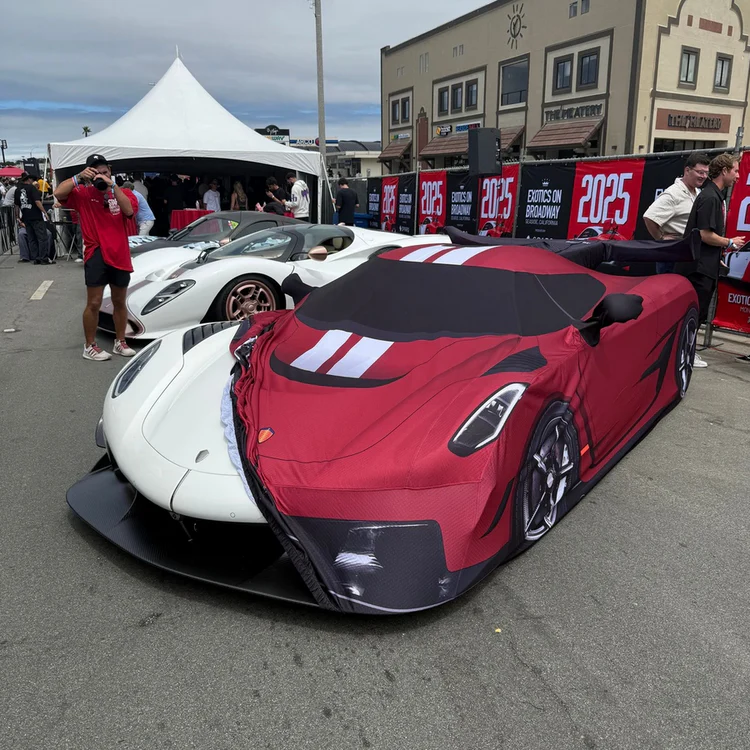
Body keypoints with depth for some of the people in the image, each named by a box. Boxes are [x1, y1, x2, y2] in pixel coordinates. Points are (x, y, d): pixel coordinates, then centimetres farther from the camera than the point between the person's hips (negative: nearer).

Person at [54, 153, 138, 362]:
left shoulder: (123, 193, 5)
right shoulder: (83, 194, 0)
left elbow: (129, 210, -15)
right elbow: (58, 193, -15)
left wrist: (112, 185, -19)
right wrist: (79, 178, -17)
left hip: (120, 255, 3)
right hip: (96, 255, -3)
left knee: (120, 302, 14)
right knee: (94, 304, -2)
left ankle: (120, 342, 27)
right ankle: (90, 346, 10)